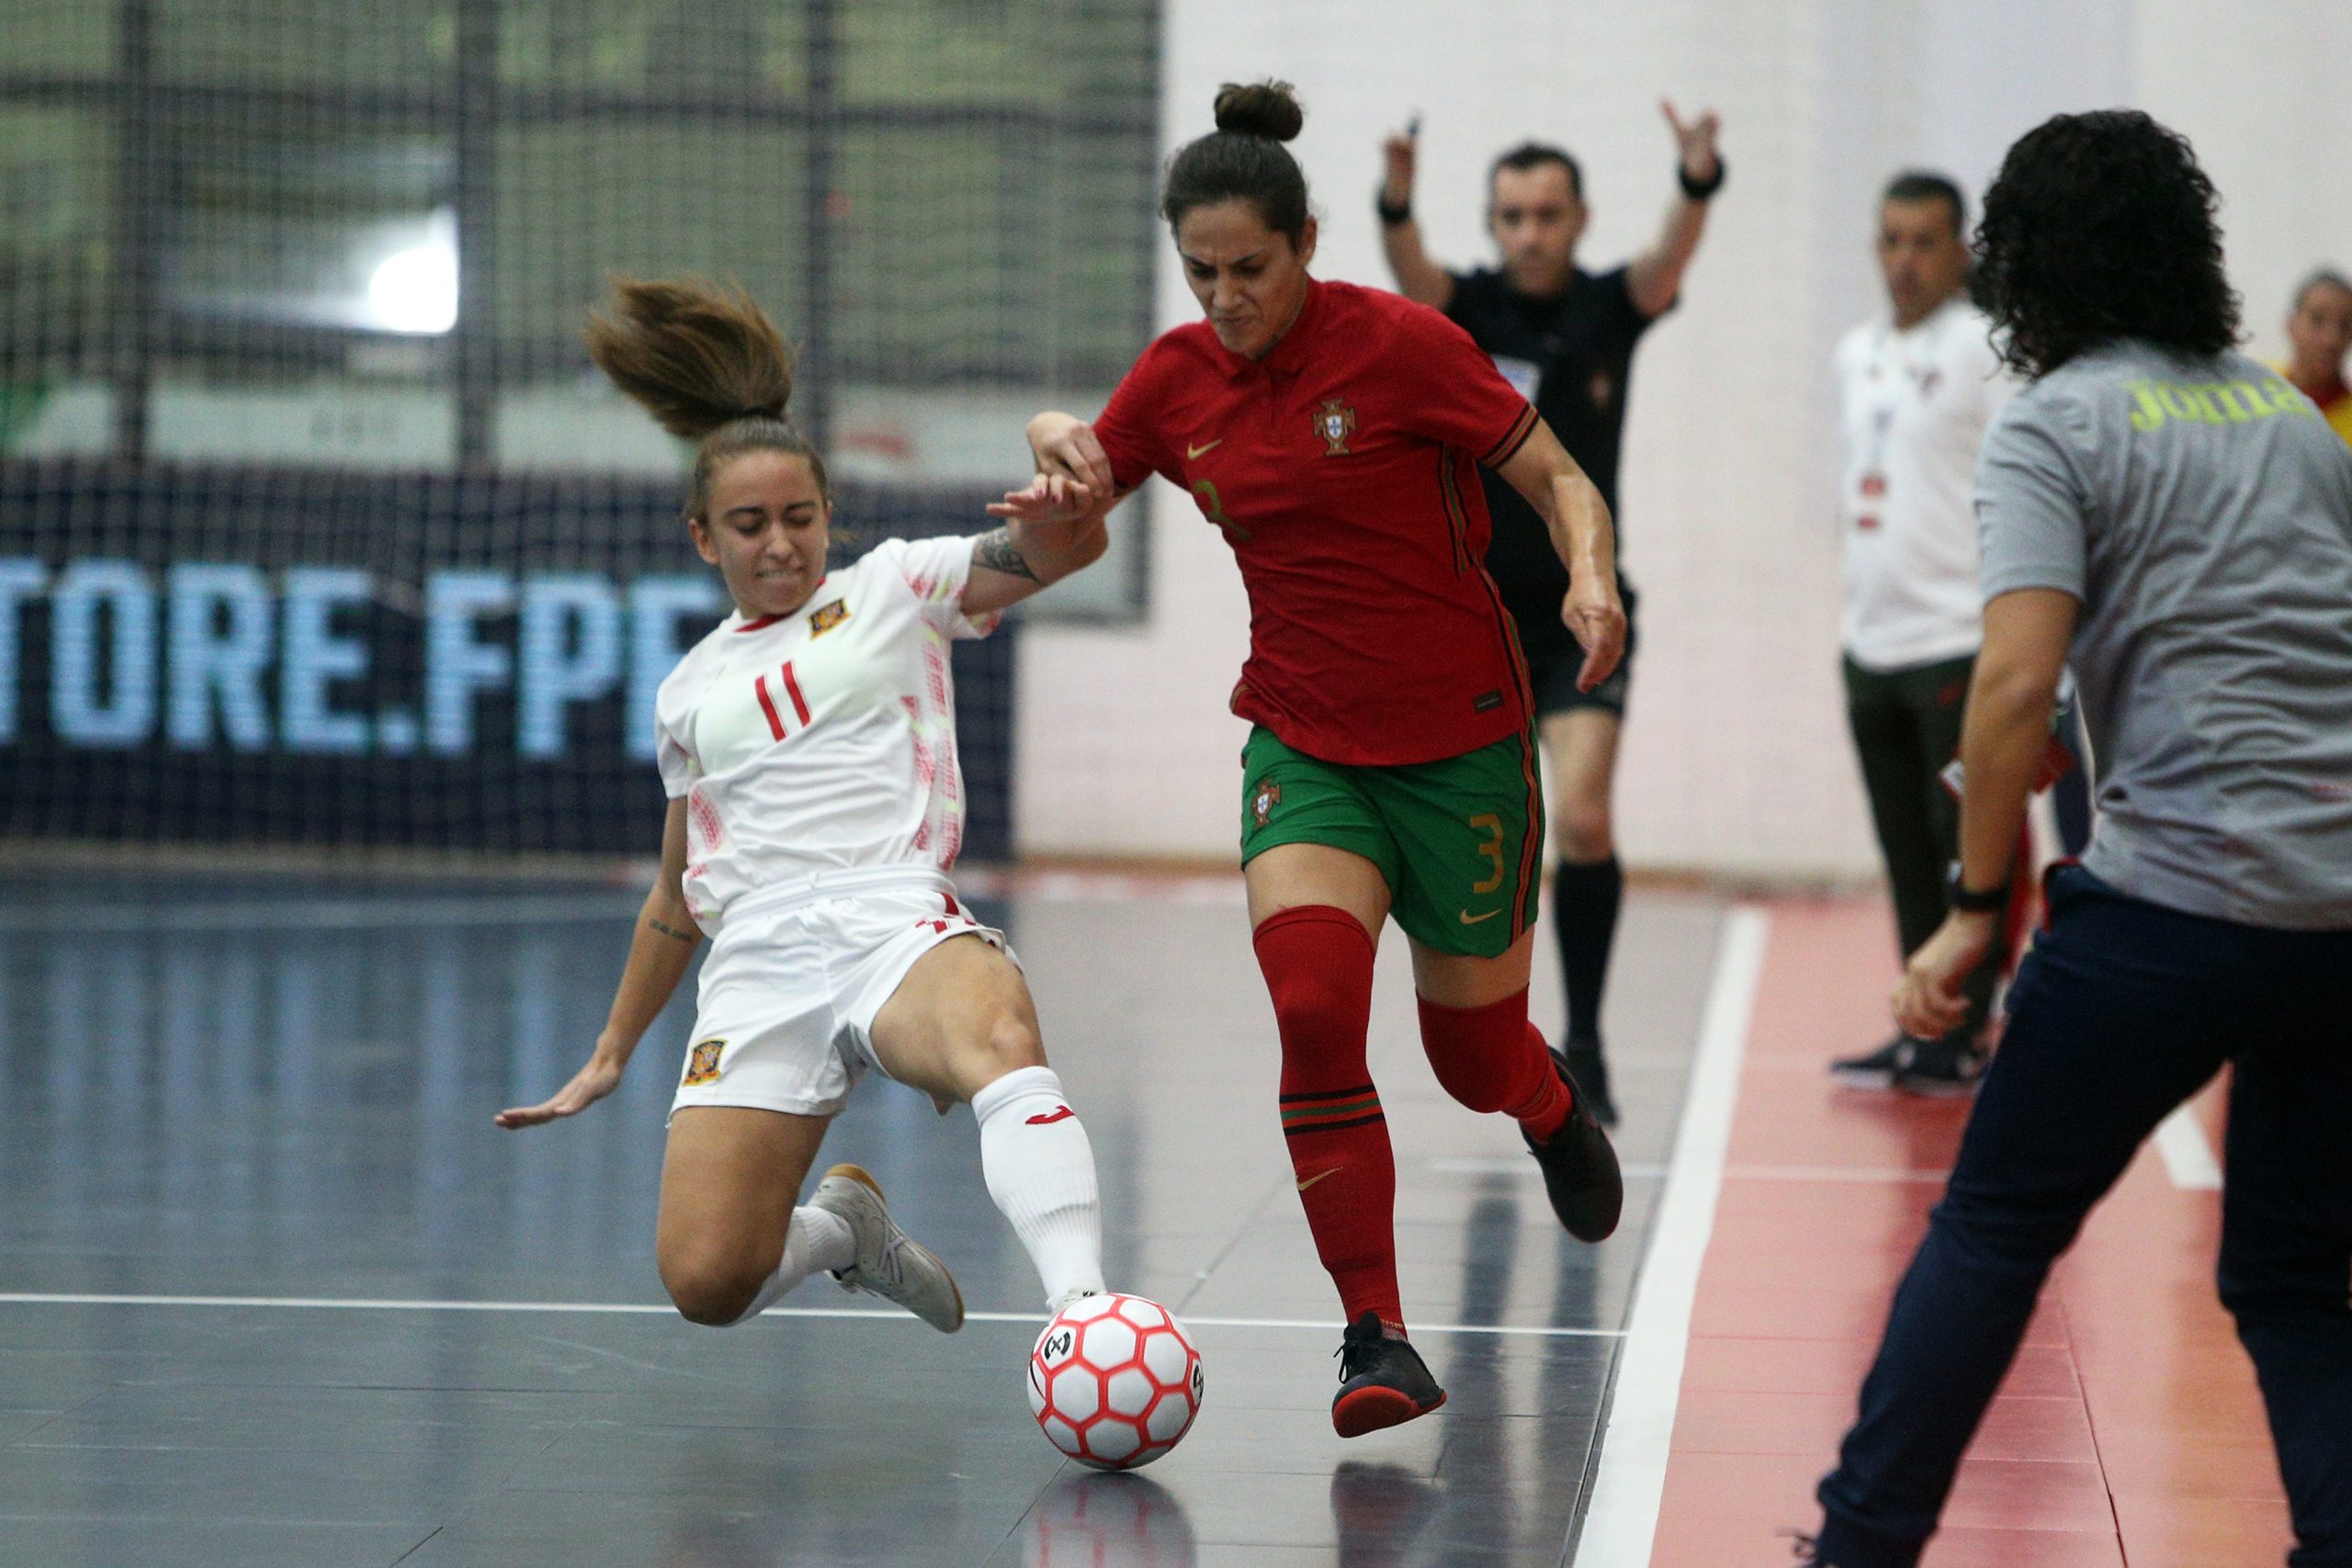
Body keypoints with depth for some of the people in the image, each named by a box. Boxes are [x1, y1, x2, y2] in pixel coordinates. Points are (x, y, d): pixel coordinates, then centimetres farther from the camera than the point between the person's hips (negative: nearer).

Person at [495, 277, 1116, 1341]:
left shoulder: (893, 589, 13)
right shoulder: (691, 690, 24)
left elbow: (1062, 553, -3)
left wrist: (1060, 514, -28)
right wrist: (612, 1053, 35)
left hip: (893, 921, -3)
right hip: (757, 964, 3)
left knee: (1004, 1047, -40)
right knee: (705, 1283, -14)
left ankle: (1081, 1304, -53)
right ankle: (841, 1227, 18)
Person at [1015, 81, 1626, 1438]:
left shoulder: (1401, 346, -13)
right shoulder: (1177, 379, 1)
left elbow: (1562, 478, -9)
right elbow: (1080, 492, 17)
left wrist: (1590, 576, -29)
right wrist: (1061, 443, -6)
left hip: (1462, 740, -3)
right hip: (1304, 744, 3)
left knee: (1477, 1058, 6)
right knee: (1312, 1010, -21)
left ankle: (1558, 1116, 46)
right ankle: (1379, 1343, -16)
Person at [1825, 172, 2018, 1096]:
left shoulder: (1984, 347, -7)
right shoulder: (1858, 354, 16)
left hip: (1959, 640, -7)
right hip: (1872, 640, 7)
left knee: (1967, 840, -5)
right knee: (1905, 848, 10)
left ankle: (1966, 1034, 0)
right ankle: (1919, 1029, 15)